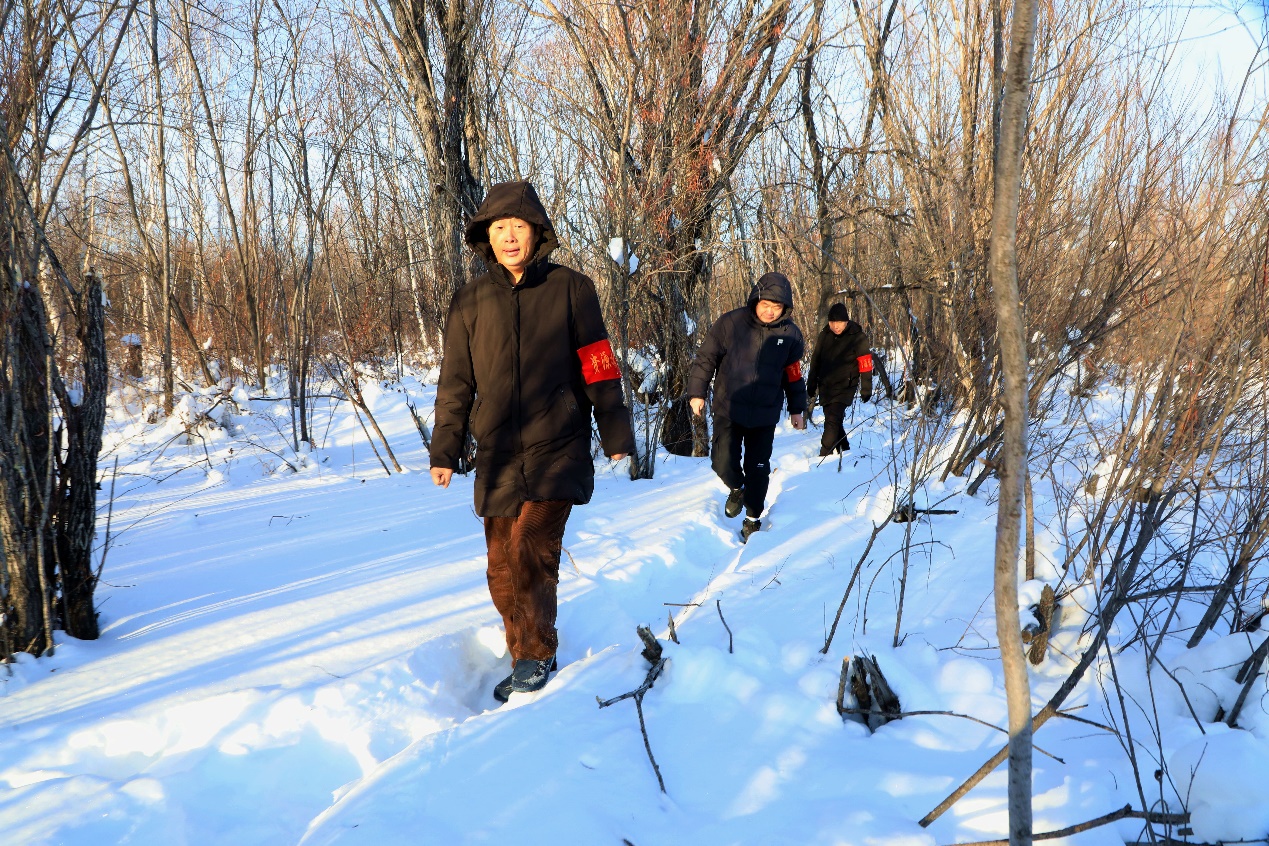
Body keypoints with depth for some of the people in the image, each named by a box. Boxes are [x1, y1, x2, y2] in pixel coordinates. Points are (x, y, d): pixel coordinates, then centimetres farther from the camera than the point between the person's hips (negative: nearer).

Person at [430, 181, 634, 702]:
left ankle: (536, 656, 0)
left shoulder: (570, 289, 1)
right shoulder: (470, 302, 8)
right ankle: (528, 660, 23)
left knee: (530, 548, -18)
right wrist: (444, 451, 9)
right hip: (497, 458, 3)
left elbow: (598, 367, 3)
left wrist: (615, 434, 2)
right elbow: (455, 383, 12)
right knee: (503, 568, 6)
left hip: (558, 449, -3)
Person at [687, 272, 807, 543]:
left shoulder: (790, 334, -2)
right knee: (724, 463, -5)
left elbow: (793, 374, 10)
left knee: (758, 470, 4)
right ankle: (736, 488, 30)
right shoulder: (731, 323, -11)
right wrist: (697, 392, -5)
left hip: (765, 416, 1)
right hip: (728, 410, -1)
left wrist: (796, 409, 13)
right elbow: (705, 358, -3)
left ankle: (752, 519, 23)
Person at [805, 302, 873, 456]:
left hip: (844, 387, -5)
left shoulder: (857, 338, -10)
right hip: (825, 386, 5)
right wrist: (811, 384, 15)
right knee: (834, 421, 13)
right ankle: (844, 450, 30)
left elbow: (865, 364, -8)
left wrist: (866, 389, -8)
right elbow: (815, 361, 13)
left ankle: (824, 456, -14)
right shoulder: (824, 336, 4)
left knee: (832, 421, -15)